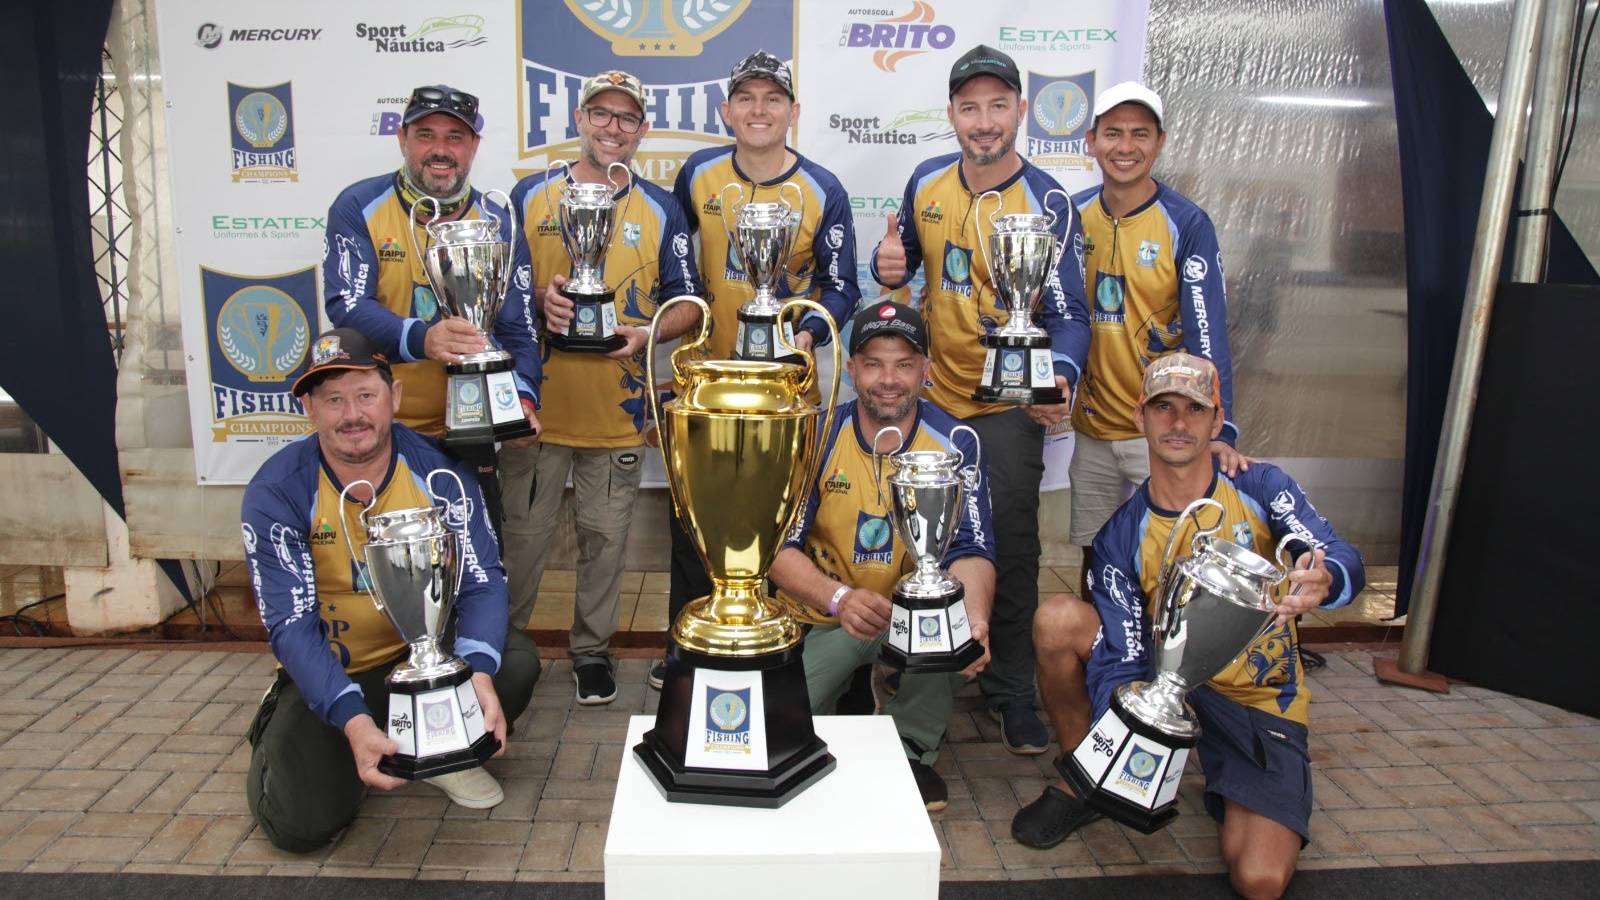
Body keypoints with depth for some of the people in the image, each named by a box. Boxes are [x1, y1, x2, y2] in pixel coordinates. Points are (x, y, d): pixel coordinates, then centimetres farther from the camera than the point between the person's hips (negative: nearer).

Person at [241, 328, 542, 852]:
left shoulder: (438, 468, -13)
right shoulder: (276, 492, -17)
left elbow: (483, 581, -16)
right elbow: (291, 625, -20)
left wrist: (478, 674, -36)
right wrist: (353, 719, -36)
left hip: (424, 652, 2)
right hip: (328, 674, -1)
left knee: (517, 663, -26)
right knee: (301, 824, -17)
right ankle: (276, 733, 18)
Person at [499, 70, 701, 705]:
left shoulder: (661, 210, 7)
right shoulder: (531, 195, 6)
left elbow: (687, 301, 5)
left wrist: (647, 332, -14)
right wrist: (539, 303, -14)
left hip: (619, 405, 0)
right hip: (538, 397, 0)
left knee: (605, 536, 10)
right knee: (522, 532, 7)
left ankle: (592, 648, 26)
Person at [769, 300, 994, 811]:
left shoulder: (954, 442, -9)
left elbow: (970, 550, -16)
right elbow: (779, 547, -16)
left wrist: (975, 619, -39)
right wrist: (838, 597, -37)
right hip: (821, 617, 0)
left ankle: (913, 748, -4)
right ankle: (847, 687, 17)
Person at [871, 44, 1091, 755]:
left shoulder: (1046, 203, -14)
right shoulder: (927, 182, -1)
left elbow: (1069, 313, -19)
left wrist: (1060, 377, -40)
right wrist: (891, 266, -11)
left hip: (1008, 402, -4)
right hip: (932, 393, 5)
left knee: (1010, 546, 3)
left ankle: (1011, 689, 21)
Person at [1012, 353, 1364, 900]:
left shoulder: (1261, 486, -6)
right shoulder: (1123, 536, -7)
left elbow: (1344, 562, -21)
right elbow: (1121, 659, -13)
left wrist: (1323, 583, -46)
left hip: (1262, 702, -1)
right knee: (1058, 619, -25)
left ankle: (1225, 787, 15)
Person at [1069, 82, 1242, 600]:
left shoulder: (1186, 224, -9)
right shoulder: (1074, 215, 2)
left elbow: (1206, 333, -15)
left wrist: (1218, 431, -23)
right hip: (1093, 426, 4)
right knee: (1094, 557, 15)